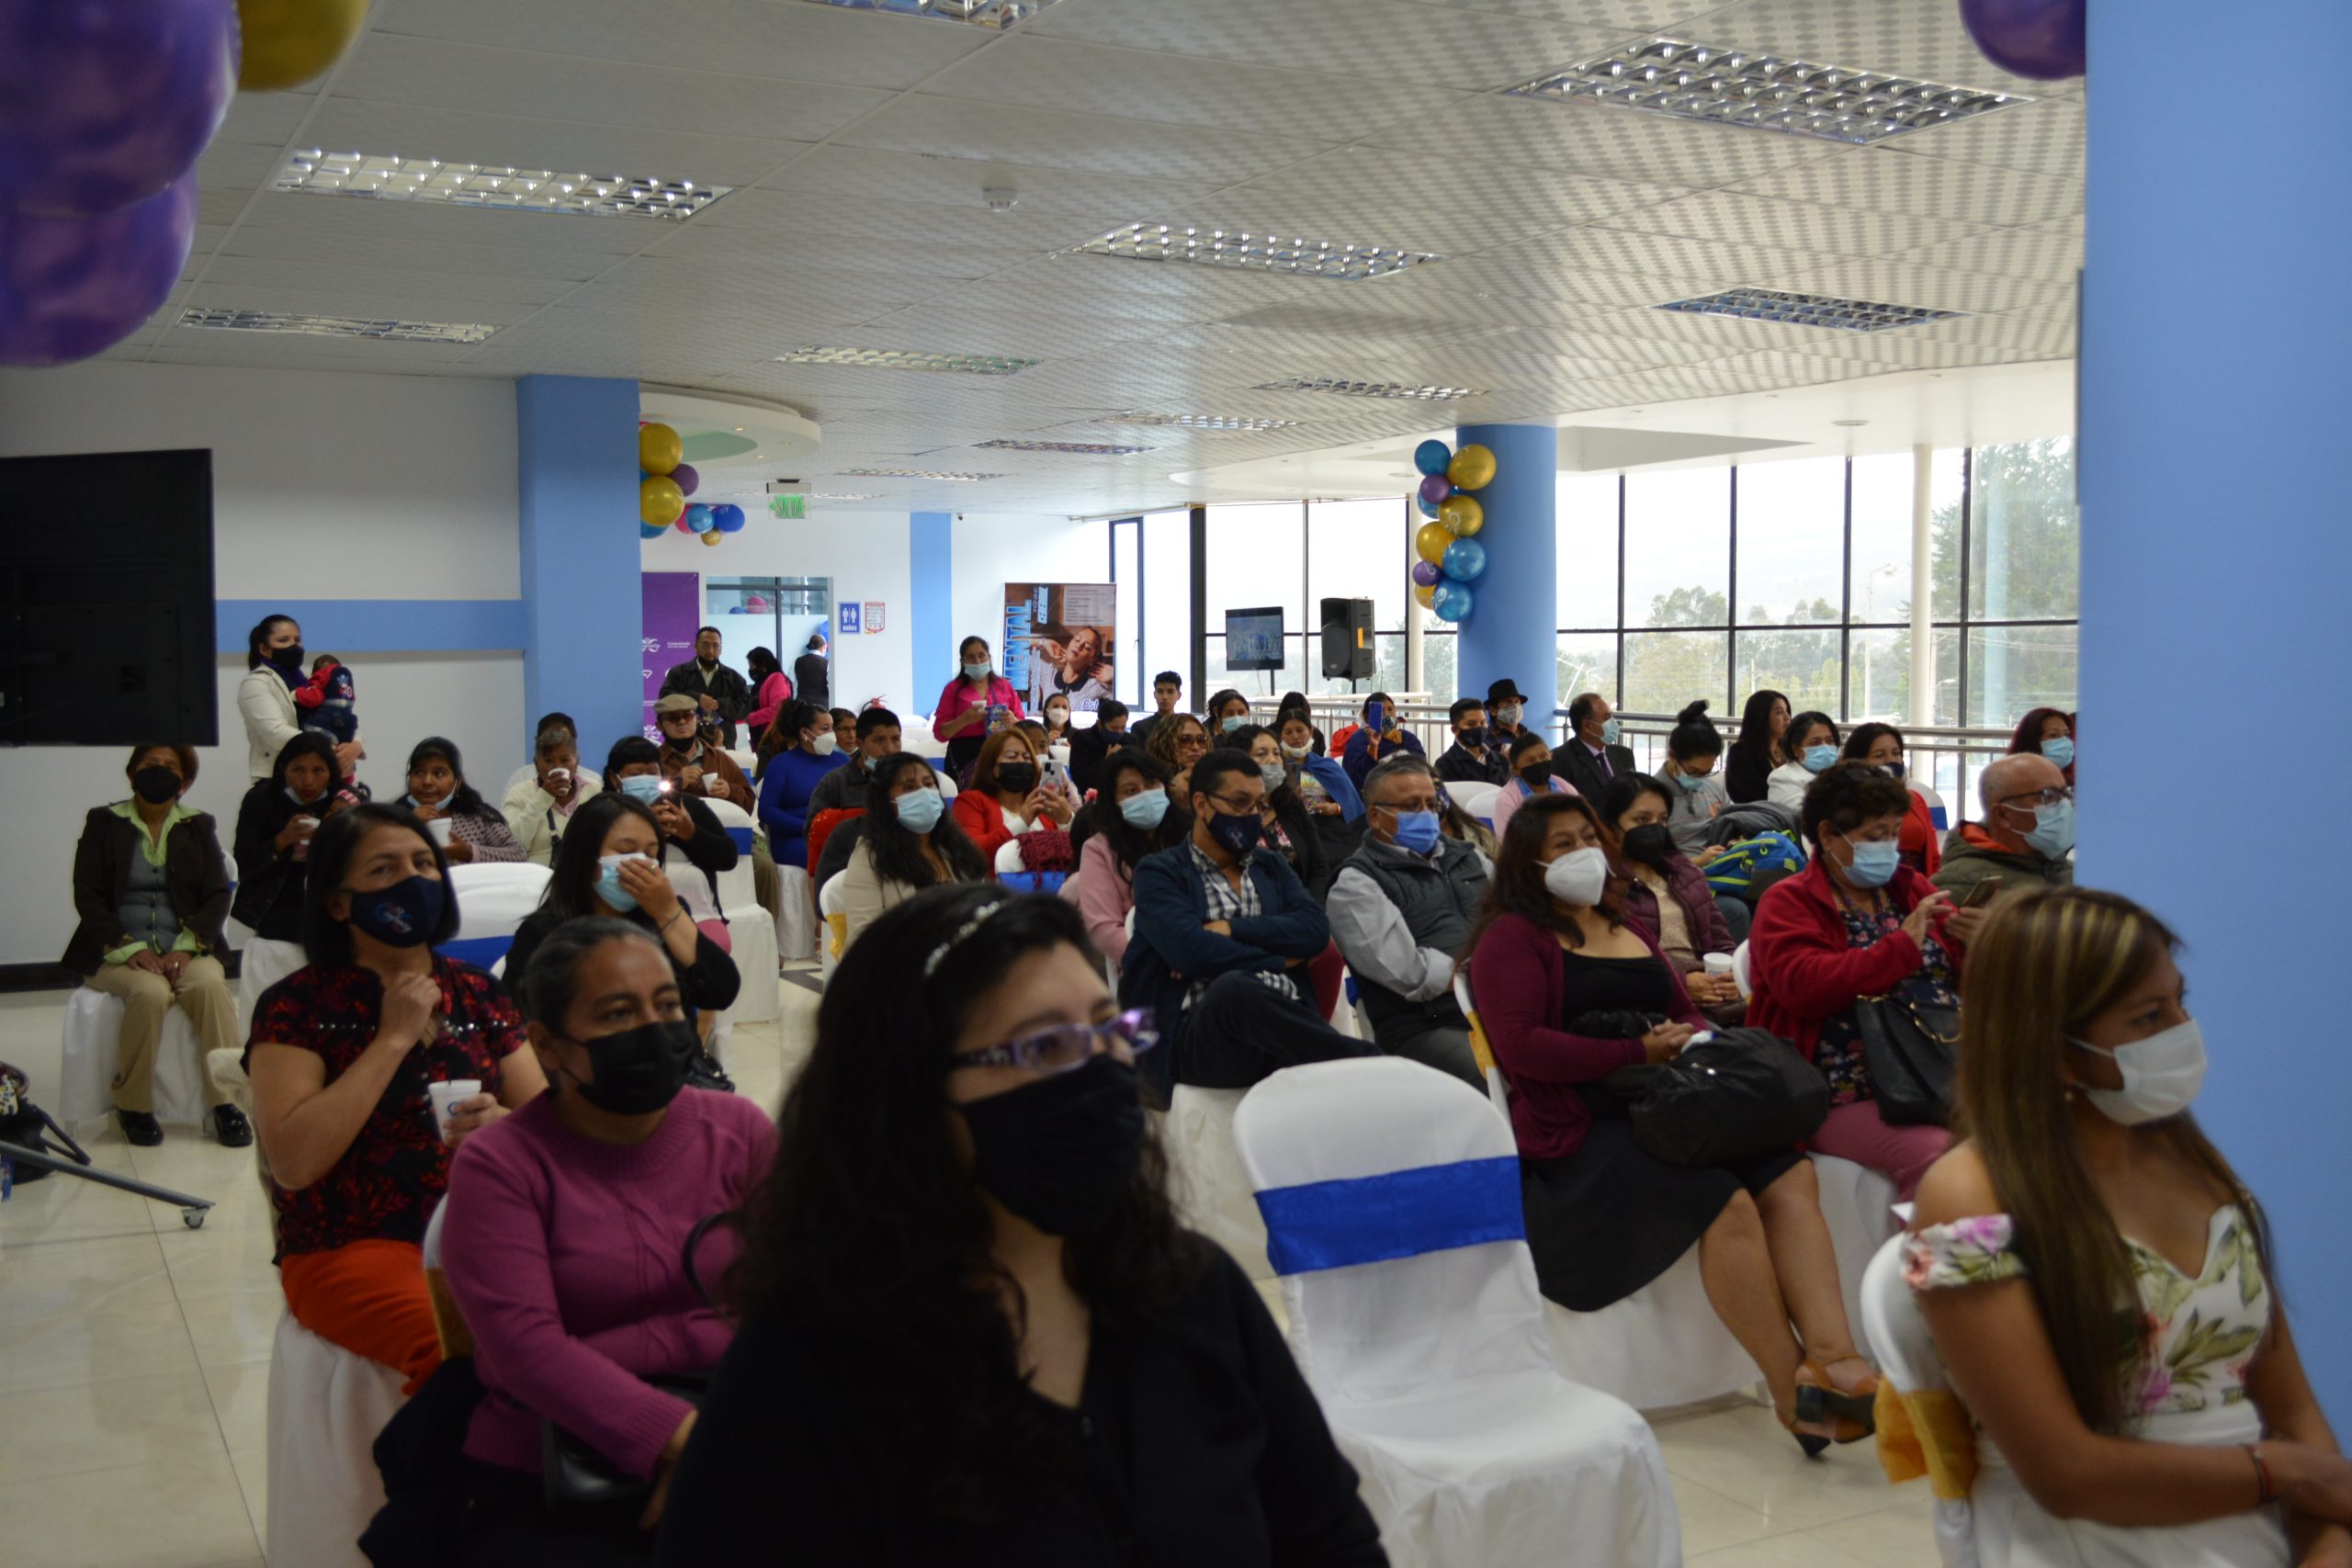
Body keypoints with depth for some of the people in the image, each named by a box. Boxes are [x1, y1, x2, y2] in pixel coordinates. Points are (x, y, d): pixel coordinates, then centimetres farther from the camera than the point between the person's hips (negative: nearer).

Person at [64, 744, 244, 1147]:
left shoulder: (198, 826, 12)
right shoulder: (103, 823, 8)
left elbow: (218, 896, 4)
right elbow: (87, 896, 0)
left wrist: (185, 947, -13)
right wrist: (129, 949, -15)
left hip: (183, 950, 1)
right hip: (118, 952, -1)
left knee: (211, 985, -32)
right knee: (150, 992, -34)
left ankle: (225, 1101, -26)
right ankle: (133, 1106, -16)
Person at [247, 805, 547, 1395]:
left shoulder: (477, 992, 13)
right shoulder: (296, 1007, 1)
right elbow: (293, 1162, -13)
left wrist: (505, 1125, -13)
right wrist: (394, 1039, -10)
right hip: (351, 1248, -4)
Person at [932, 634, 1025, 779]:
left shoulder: (1004, 686, 14)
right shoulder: (953, 689, 8)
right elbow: (940, 732, 2)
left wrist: (1012, 721, -8)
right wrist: (965, 719, -14)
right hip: (965, 757, -2)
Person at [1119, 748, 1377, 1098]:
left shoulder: (1272, 866, 25)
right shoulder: (1160, 873, 9)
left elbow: (1316, 930, 6)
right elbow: (1191, 951, -10)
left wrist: (1232, 929, -5)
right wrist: (1280, 960, 2)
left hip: (1284, 1021, 3)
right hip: (1200, 1033, -3)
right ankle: (1367, 1063, -31)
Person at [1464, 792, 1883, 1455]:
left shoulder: (1626, 928, 27)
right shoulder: (1512, 936, 1)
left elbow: (1686, 1011, 27)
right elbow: (1521, 1045, -12)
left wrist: (1688, 1039, 0)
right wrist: (1640, 1051, -15)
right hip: (1581, 1132, -7)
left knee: (1792, 1177, -20)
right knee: (1725, 1201, -29)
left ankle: (1835, 1358, -29)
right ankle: (1794, 1392, -21)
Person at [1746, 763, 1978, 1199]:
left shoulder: (1913, 889, 21)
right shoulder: (1789, 903, 5)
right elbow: (1804, 986, -14)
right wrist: (1902, 946, -12)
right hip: (1853, 1097, -5)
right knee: (1936, 1155, -31)